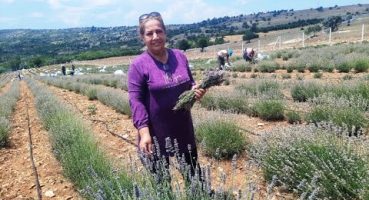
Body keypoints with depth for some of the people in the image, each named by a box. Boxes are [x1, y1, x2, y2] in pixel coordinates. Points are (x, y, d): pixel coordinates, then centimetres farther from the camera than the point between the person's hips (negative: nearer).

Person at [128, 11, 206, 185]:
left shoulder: (180, 56, 2)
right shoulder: (138, 65, -13)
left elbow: (189, 83, 14)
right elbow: (135, 101, -16)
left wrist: (195, 90, -9)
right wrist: (144, 132, -24)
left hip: (183, 128, 5)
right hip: (155, 132, -4)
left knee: (193, 172, 20)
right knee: (161, 178, 13)